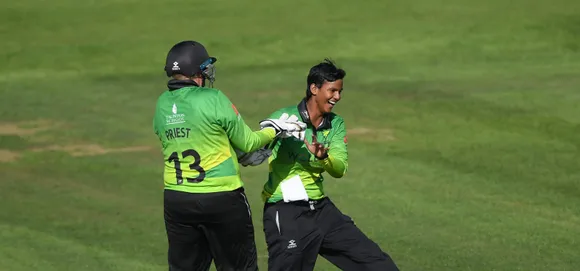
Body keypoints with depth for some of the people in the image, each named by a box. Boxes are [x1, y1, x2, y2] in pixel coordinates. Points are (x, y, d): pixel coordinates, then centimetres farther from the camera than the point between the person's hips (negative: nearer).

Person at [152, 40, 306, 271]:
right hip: (222, 199, -5)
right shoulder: (213, 99, -12)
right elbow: (247, 142, -3)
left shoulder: (162, 105, 3)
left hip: (175, 199, 5)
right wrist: (274, 130, 15)